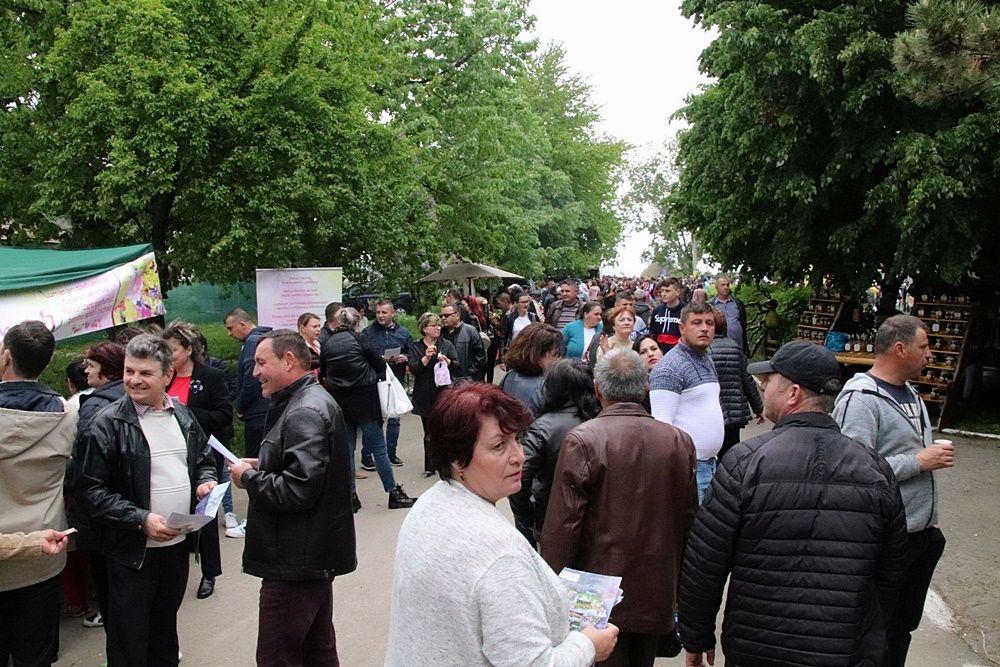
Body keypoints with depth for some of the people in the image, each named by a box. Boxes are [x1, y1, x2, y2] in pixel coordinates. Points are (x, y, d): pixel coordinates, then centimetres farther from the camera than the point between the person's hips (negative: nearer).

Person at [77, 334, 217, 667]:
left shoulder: (182, 415, 3)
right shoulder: (107, 424, -14)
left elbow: (204, 459, 17)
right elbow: (91, 492, -15)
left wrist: (205, 481, -4)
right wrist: (141, 519, -22)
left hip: (178, 543, 5)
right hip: (133, 551, -5)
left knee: (166, 628, 24)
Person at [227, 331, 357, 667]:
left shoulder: (305, 413, -21)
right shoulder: (308, 400, 12)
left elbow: (296, 491, -28)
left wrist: (249, 478, -13)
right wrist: (261, 466, 7)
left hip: (297, 562, -11)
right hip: (315, 554, 11)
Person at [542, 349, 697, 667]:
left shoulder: (582, 441, -17)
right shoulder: (681, 442, -4)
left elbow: (562, 525, -16)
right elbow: (690, 520, 4)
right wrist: (680, 587, 17)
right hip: (659, 595, 4)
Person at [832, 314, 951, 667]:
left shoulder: (909, 393, 11)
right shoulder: (860, 399, -20)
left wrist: (930, 518, 22)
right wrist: (920, 461, -22)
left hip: (922, 534, 9)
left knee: (905, 624, 21)